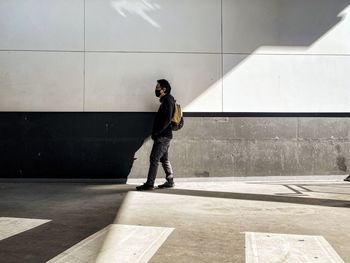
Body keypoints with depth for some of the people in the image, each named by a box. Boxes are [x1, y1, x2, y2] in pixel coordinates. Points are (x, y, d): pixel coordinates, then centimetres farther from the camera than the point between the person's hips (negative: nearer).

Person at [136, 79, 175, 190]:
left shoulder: (167, 100, -13)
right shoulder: (166, 100, 17)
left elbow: (167, 120, -22)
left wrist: (157, 132, -16)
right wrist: (156, 132, 12)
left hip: (163, 136, -10)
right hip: (165, 135, 10)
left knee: (154, 159, -7)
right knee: (164, 159, 14)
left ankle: (149, 184, -3)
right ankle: (170, 181, 20)